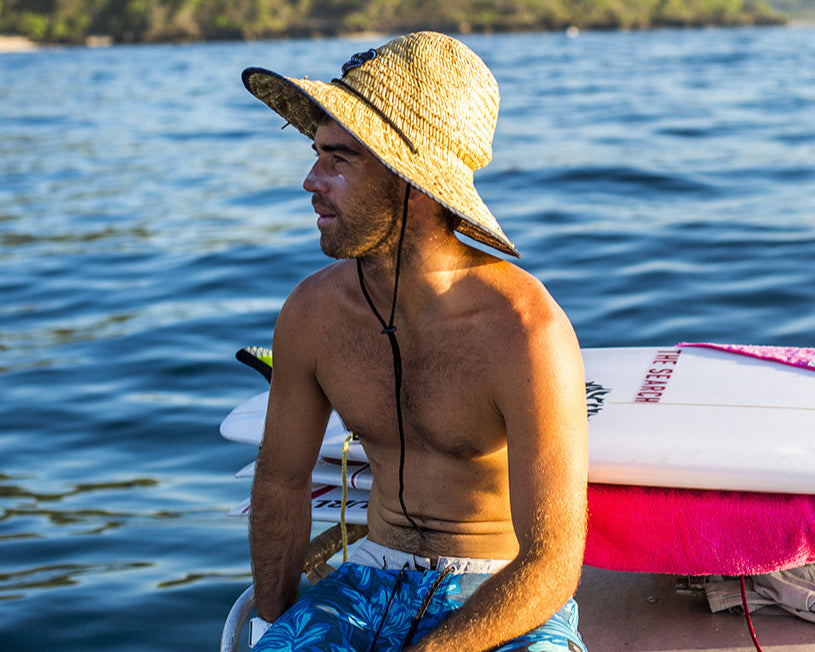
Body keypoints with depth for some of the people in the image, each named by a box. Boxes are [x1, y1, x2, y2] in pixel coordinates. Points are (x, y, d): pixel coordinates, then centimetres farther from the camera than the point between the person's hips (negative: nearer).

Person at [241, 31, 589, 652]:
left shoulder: (526, 331, -23)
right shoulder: (312, 312, -7)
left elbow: (550, 566, -21)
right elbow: (281, 481, 8)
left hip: (510, 601, -3)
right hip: (374, 583, 3)